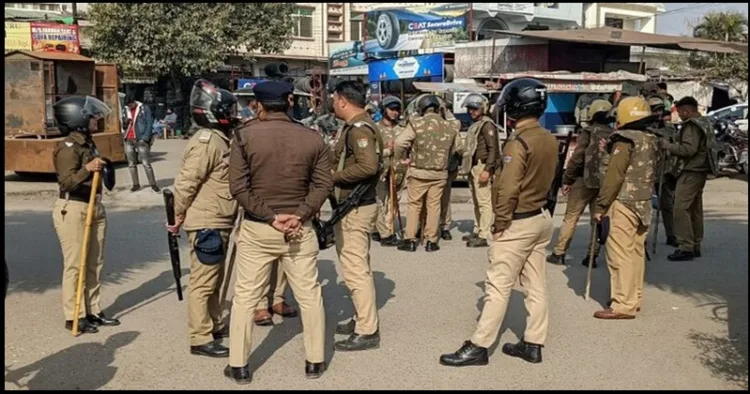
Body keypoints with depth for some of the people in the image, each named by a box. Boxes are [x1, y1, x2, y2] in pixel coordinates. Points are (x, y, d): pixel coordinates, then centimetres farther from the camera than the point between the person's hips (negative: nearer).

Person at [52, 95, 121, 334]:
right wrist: (87, 169, -33)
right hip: (72, 209, -9)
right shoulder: (67, 147, -15)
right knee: (75, 265, -2)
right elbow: (67, 182, -22)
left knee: (95, 264, 12)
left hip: (94, 207, 9)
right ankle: (74, 317, 7)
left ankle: (93, 311, 22)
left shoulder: (88, 143, 12)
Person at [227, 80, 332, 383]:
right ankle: (315, 361, 21)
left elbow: (238, 187, -11)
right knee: (310, 296, 13)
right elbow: (323, 184, -5)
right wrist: (300, 215, -12)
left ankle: (238, 366, 18)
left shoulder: (245, 136, -6)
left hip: (256, 229, -1)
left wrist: (270, 216, -12)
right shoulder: (312, 138, 0)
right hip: (299, 229, 1)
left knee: (245, 298, 10)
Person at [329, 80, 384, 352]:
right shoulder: (355, 126, 14)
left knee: (355, 269, -7)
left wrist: (333, 176, -19)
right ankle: (361, 319, 29)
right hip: (353, 206, 11)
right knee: (356, 266, 18)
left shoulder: (360, 128, -16)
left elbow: (368, 166, -28)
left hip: (355, 208, -11)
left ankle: (367, 331, -1)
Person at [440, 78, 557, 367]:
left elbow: (507, 189, -21)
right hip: (541, 218, 9)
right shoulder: (549, 140, 7)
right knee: (536, 286, 12)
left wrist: (500, 223, -13)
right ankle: (533, 344, 19)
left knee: (498, 286, -4)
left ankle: (479, 347, 1)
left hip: (518, 223, -9)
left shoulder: (518, 142, -19)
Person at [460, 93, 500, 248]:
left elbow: (493, 149, -17)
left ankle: (484, 236, -9)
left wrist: (487, 170, -22)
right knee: (477, 202, 15)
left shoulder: (487, 125, -10)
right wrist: (466, 166, 19)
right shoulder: (475, 125, 19)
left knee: (484, 202, -9)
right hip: (473, 167, 10)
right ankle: (477, 231, 23)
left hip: (482, 167, -10)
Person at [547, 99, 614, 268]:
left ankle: (558, 253, 5)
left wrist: (567, 180, -5)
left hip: (585, 180, -4)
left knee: (570, 218, 3)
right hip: (605, 182, 4)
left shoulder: (588, 132, -7)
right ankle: (592, 256, 10)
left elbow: (577, 158, -11)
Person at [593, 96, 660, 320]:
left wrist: (601, 206, -10)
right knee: (636, 252, 14)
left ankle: (624, 305, -5)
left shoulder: (625, 141, -13)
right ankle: (634, 298, 23)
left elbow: (613, 177, -16)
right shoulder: (652, 141, 12)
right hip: (643, 204, 9)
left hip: (623, 204, -9)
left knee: (621, 254, -6)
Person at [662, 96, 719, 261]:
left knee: (681, 208, -11)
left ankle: (686, 248, -12)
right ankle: (695, 246, 20)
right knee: (695, 209, 14)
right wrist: (674, 146, 14)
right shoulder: (705, 123, 16)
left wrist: (667, 145, -14)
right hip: (700, 170, 11)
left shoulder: (692, 125, -15)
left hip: (691, 172, -11)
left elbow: (688, 149, -24)